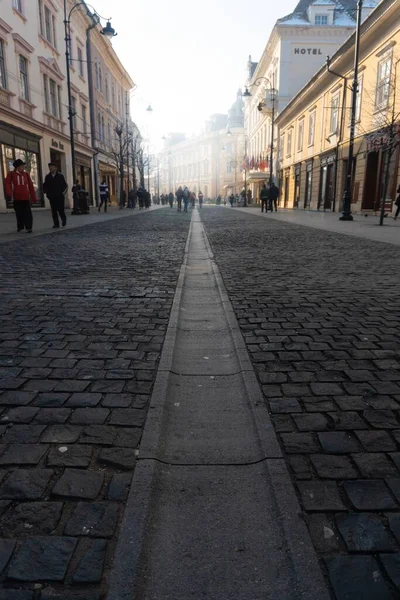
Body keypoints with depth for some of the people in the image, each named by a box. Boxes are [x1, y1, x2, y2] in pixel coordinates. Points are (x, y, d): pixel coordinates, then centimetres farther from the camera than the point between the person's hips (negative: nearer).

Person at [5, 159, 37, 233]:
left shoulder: (26, 174, 7)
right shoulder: (11, 174, 3)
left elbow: (31, 186, 7)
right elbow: (7, 183, -9)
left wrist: (33, 197, 4)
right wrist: (8, 193, -26)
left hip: (26, 197, 0)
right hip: (16, 198, 0)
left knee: (27, 213, -7)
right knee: (19, 213, 9)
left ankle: (28, 227, -6)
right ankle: (20, 226, 23)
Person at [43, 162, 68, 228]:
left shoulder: (60, 175, 2)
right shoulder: (47, 177, 8)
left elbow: (65, 185, 4)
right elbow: (45, 186, 14)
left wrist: (63, 193, -3)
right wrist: (46, 192, -2)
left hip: (60, 196, -2)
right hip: (52, 197, 2)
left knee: (61, 210, -5)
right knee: (54, 211, 0)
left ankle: (64, 220, 22)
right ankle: (56, 224, 5)